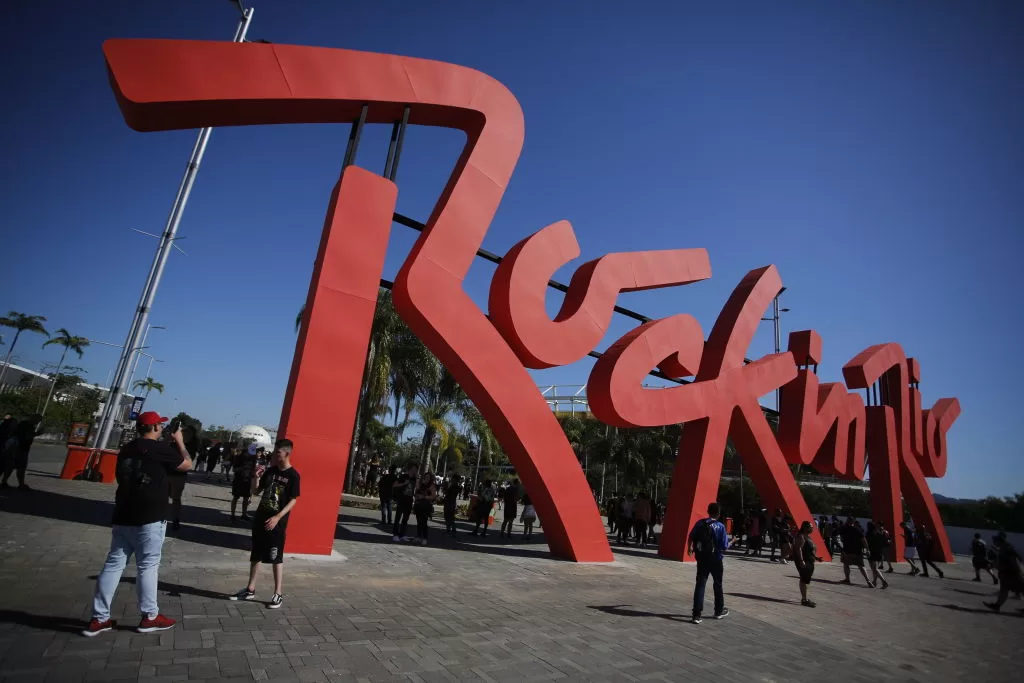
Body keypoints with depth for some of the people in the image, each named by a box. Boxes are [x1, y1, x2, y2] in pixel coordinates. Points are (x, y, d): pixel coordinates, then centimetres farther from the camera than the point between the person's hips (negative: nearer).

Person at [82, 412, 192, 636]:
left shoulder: (127, 449, 11)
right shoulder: (160, 448, -13)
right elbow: (187, 465, -4)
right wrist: (179, 441, 8)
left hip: (123, 516, 7)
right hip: (150, 518, -7)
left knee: (113, 564, 11)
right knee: (148, 566, 2)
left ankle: (99, 618, 15)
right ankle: (150, 617, 12)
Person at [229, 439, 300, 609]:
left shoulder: (293, 475, -12)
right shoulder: (270, 470, 6)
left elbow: (293, 500, -13)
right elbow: (257, 490, 13)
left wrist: (277, 517, -21)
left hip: (277, 522, -6)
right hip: (260, 518, 6)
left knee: (277, 558, 0)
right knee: (255, 555, 15)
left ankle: (278, 594, 9)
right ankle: (250, 590, 27)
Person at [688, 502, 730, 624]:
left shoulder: (699, 523, -4)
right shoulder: (720, 526, -13)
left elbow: (690, 538, 2)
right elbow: (725, 546, -12)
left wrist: (690, 548, 22)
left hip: (701, 558, 2)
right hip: (715, 559, -2)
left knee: (700, 585, 3)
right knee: (718, 585, 18)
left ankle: (696, 615, -1)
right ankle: (719, 611, 34)